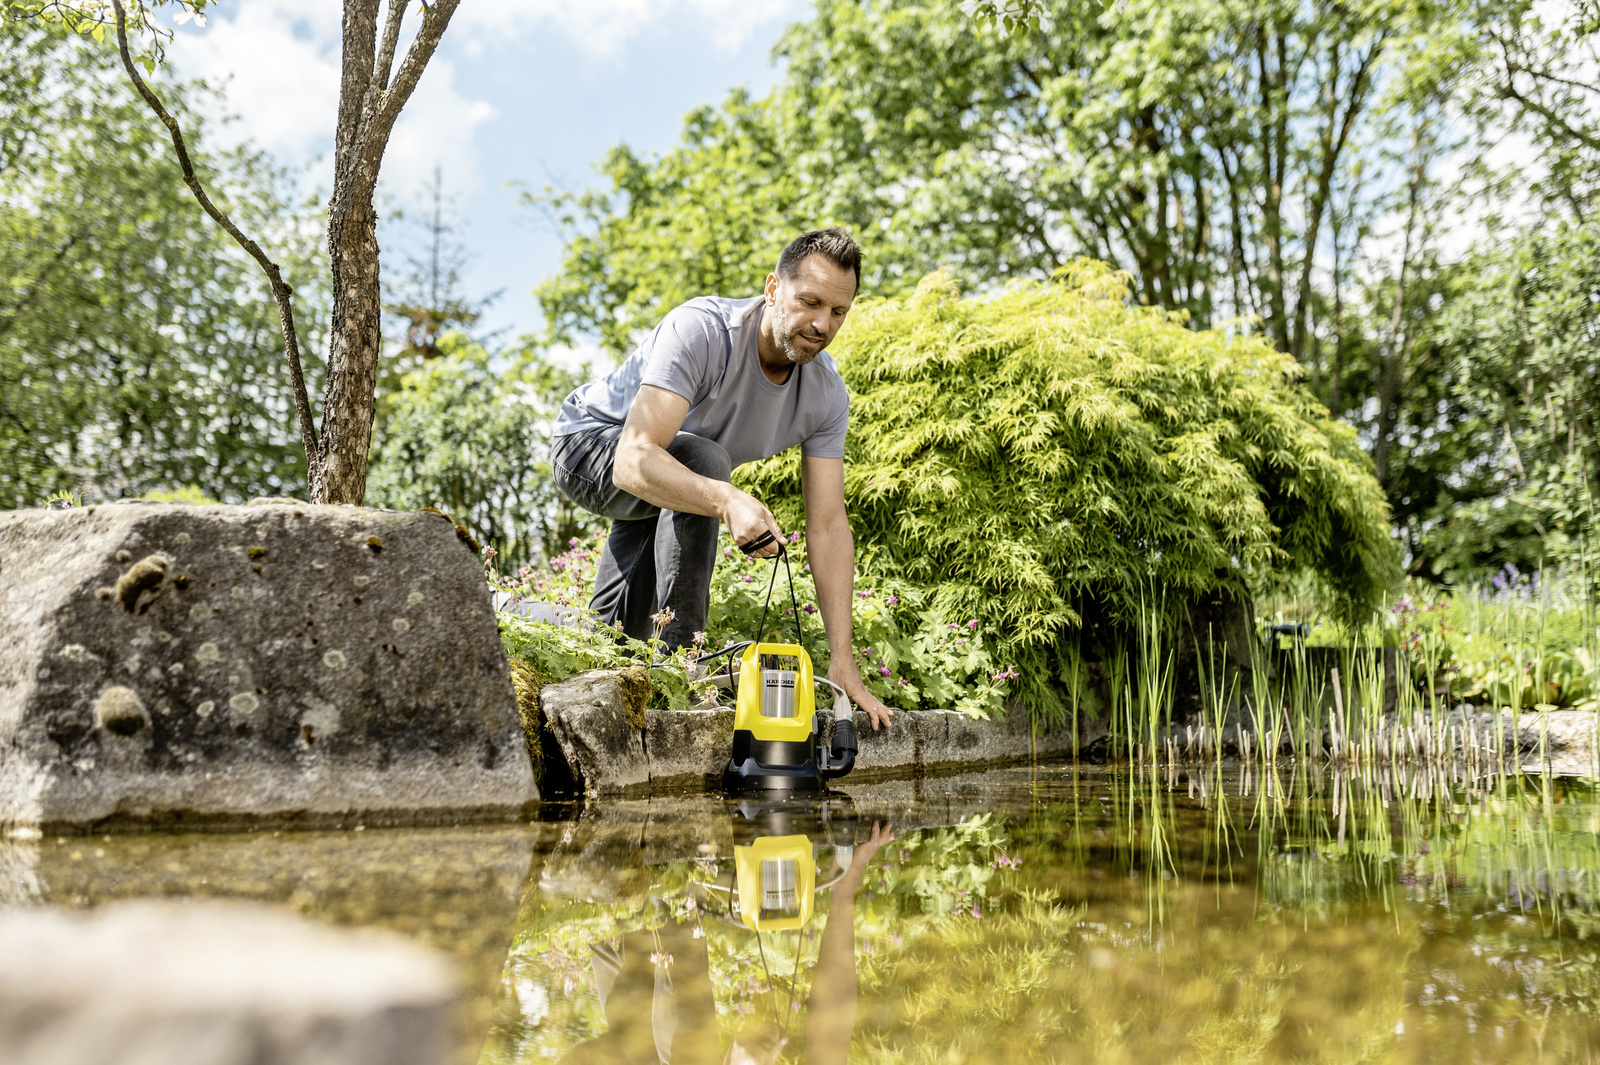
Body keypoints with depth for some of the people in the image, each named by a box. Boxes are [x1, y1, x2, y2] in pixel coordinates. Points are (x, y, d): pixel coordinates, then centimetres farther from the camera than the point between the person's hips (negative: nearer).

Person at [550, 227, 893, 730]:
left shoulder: (827, 393, -19)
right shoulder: (700, 330, -38)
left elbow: (828, 525, -19)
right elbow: (634, 461, -48)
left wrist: (843, 662, -26)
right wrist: (728, 500, -66)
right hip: (590, 441, -6)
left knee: (615, 635, 16)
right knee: (703, 461, -36)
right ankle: (678, 658, -29)